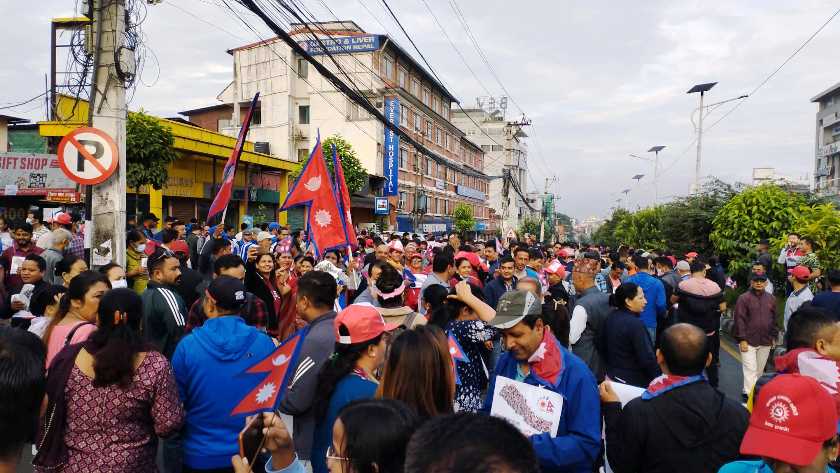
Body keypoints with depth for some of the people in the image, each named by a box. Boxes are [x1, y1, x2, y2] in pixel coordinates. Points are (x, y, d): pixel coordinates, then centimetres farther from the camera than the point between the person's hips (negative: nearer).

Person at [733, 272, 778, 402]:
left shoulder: (771, 299, 9)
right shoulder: (744, 298, -6)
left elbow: (774, 319, 16)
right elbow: (740, 320, -9)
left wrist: (773, 337, 13)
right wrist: (742, 339, -13)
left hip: (766, 342, 5)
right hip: (748, 341, -5)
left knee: (760, 369, 12)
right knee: (750, 369, -8)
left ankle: (748, 391, 25)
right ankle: (749, 395, -8)